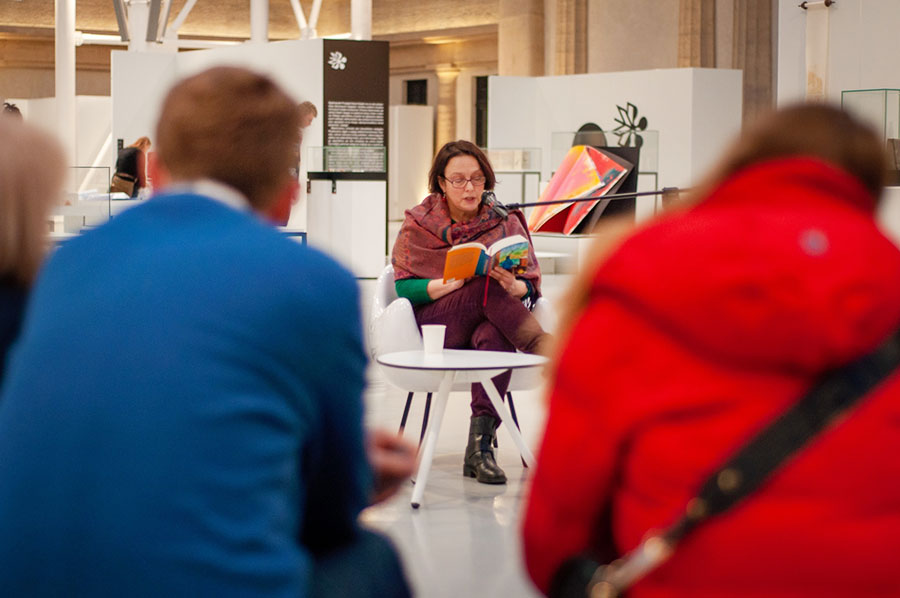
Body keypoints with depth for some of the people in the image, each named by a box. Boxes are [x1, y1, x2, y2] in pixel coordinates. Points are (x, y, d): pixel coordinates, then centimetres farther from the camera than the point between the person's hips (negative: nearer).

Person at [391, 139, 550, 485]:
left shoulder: (505, 222, 10)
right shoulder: (419, 224, 7)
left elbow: (532, 288, 4)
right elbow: (404, 289, -4)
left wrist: (513, 286, -21)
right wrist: (453, 283, -20)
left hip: (491, 322, 1)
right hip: (433, 325, -1)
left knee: (495, 336, -37)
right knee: (486, 288, -31)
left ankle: (480, 446, -39)